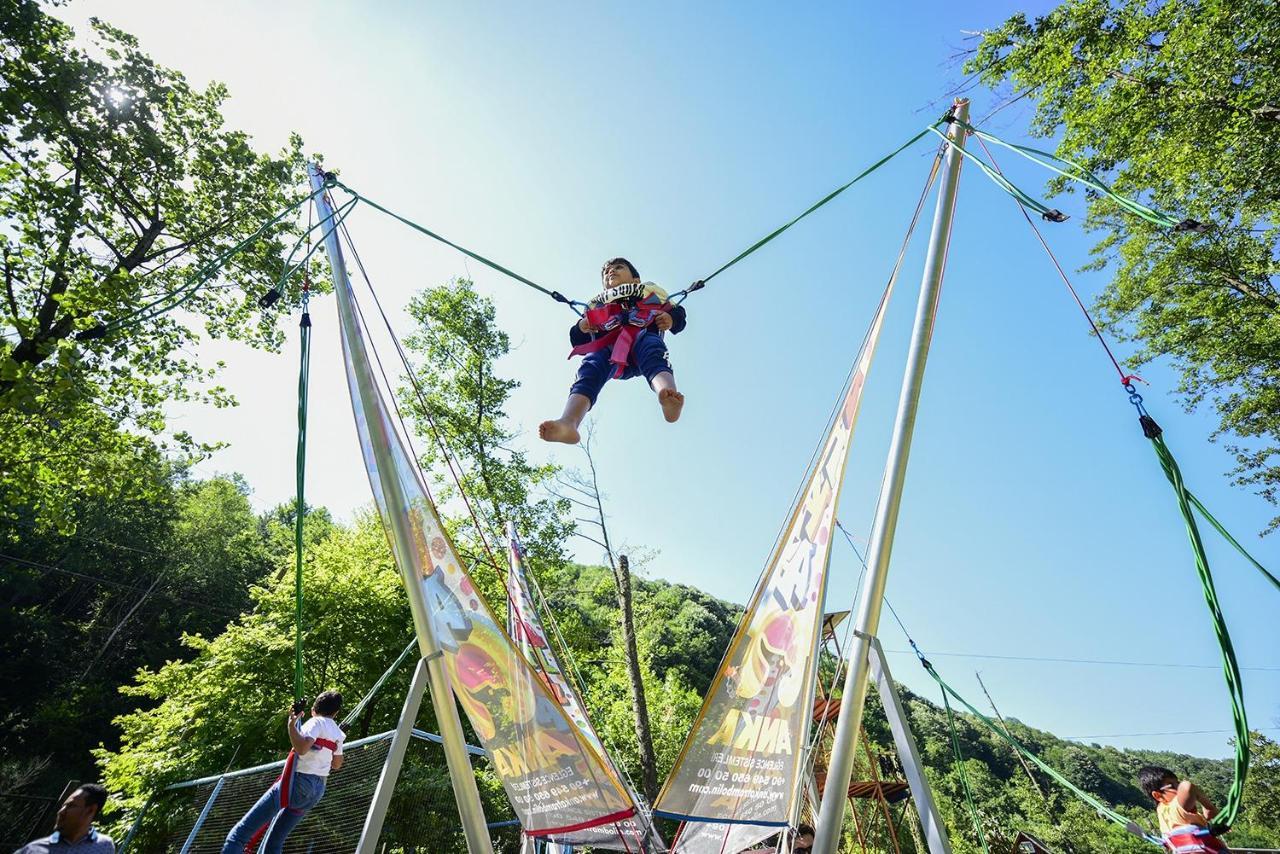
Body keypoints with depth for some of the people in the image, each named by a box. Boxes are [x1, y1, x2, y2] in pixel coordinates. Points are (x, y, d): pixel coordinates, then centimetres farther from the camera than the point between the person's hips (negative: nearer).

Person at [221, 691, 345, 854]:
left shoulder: (317, 722, -9)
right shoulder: (337, 733, 12)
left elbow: (301, 748, -26)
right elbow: (337, 765, 24)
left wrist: (292, 724, -24)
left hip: (297, 782, -8)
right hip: (318, 790, 8)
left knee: (239, 833, -7)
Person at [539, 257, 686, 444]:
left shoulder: (650, 292, 37)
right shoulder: (597, 303, 41)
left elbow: (678, 313, 26)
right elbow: (577, 340, 31)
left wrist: (671, 319, 1)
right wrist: (581, 328, 6)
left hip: (643, 336, -1)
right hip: (607, 346, 1)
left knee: (651, 346, -37)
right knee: (591, 365, -32)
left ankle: (669, 397, -70)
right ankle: (568, 423, -59)